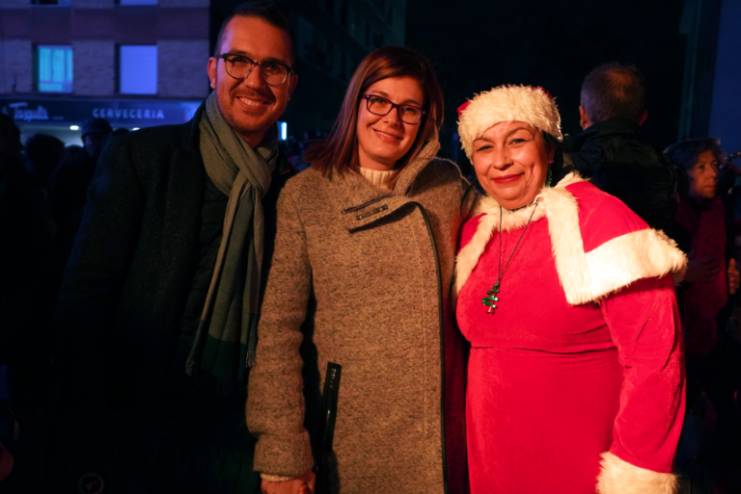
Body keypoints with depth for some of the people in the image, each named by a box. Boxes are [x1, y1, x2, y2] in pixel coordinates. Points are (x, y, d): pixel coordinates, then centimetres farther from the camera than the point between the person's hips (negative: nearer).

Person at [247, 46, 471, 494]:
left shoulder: (450, 185, 0)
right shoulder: (305, 194, -7)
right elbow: (279, 327, -9)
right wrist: (282, 454, -11)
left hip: (440, 422, 2)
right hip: (348, 429, -2)